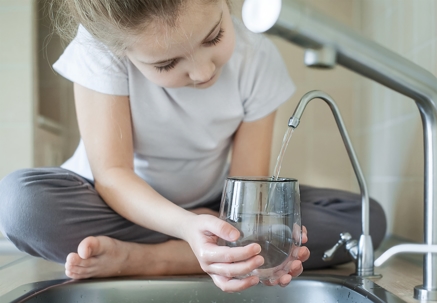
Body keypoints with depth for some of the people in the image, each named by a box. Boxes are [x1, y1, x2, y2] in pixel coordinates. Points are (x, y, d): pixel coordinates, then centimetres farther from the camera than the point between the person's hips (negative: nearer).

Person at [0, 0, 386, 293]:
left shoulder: (258, 60, -17)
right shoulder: (101, 49, -23)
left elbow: (248, 182, -16)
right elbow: (112, 175, -25)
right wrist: (187, 227, -44)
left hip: (211, 208, 3)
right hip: (126, 203, -2)